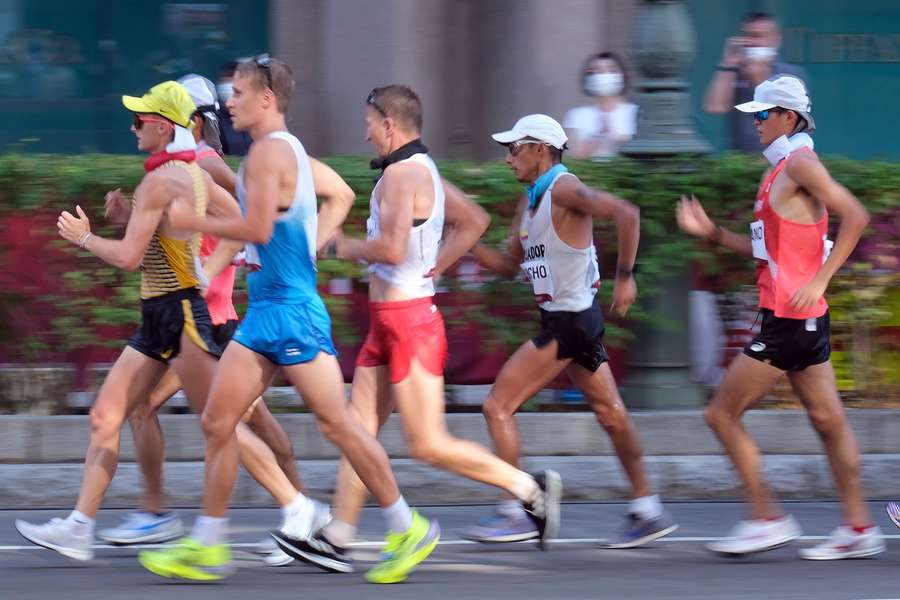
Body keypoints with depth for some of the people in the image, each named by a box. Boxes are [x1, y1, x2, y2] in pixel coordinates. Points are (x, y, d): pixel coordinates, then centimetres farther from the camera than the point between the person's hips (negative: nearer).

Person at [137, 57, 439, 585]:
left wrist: (193, 221, -11)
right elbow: (341, 199, 27)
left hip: (291, 309, -10)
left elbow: (258, 228, -22)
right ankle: (207, 548, 7)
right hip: (266, 309, 10)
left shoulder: (269, 150, -14)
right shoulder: (289, 150, 16)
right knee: (217, 421, 5)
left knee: (337, 424, -4)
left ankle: (409, 529, 6)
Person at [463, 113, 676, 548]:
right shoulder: (530, 202, 15)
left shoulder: (564, 191, -15)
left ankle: (514, 515, -5)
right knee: (611, 415, 12)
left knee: (498, 406, -7)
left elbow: (626, 214, -27)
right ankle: (648, 513, 17)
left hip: (569, 321, -10)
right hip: (564, 320, 10)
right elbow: (509, 265, 21)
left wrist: (625, 277, -25)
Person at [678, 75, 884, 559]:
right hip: (804, 319, 10)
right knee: (828, 420, 10)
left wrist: (818, 281, -24)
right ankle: (858, 529, 11)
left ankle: (766, 519, -3)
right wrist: (711, 233, 14)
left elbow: (855, 216, -21)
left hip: (789, 317, -10)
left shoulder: (800, 164, -12)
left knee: (722, 414, -5)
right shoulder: (780, 171, 17)